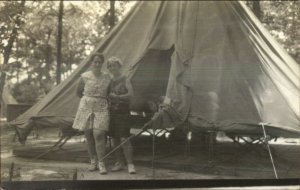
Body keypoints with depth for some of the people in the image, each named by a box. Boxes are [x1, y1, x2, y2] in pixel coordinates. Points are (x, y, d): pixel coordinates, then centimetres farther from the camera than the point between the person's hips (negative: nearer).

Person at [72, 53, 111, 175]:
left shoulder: (107, 78, 4)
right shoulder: (85, 77, 1)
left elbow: (109, 94, 18)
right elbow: (78, 92, 13)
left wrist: (102, 101, 5)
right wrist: (88, 99, 9)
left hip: (101, 109, -1)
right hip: (86, 108, 1)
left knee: (99, 135, -12)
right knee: (88, 136, 5)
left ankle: (101, 163, -8)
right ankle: (93, 161, 17)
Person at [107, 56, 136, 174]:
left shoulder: (125, 81, -4)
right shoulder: (109, 81, 12)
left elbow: (131, 93, -18)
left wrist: (118, 97, -25)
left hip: (123, 112, -6)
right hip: (112, 112, 6)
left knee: (124, 138, -12)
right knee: (115, 138, 8)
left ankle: (130, 164, -8)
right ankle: (119, 162, 18)